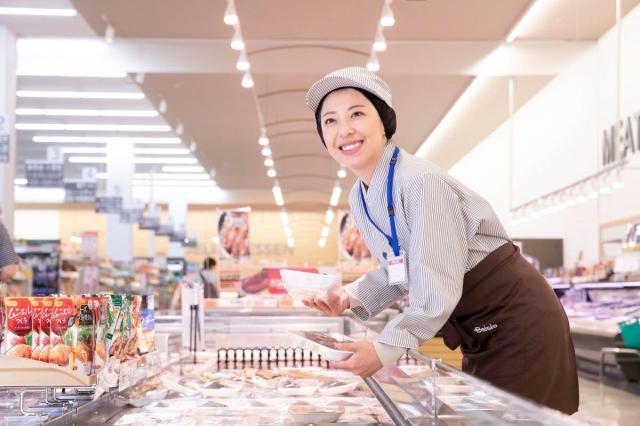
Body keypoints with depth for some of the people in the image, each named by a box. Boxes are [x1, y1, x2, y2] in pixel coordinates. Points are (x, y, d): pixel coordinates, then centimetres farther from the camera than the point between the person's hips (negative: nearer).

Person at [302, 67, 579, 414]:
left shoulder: (420, 182, -26)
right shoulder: (359, 199, 1)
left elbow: (438, 289, -28)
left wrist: (385, 349, -25)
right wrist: (350, 297, -4)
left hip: (518, 320, -8)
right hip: (479, 332, 8)